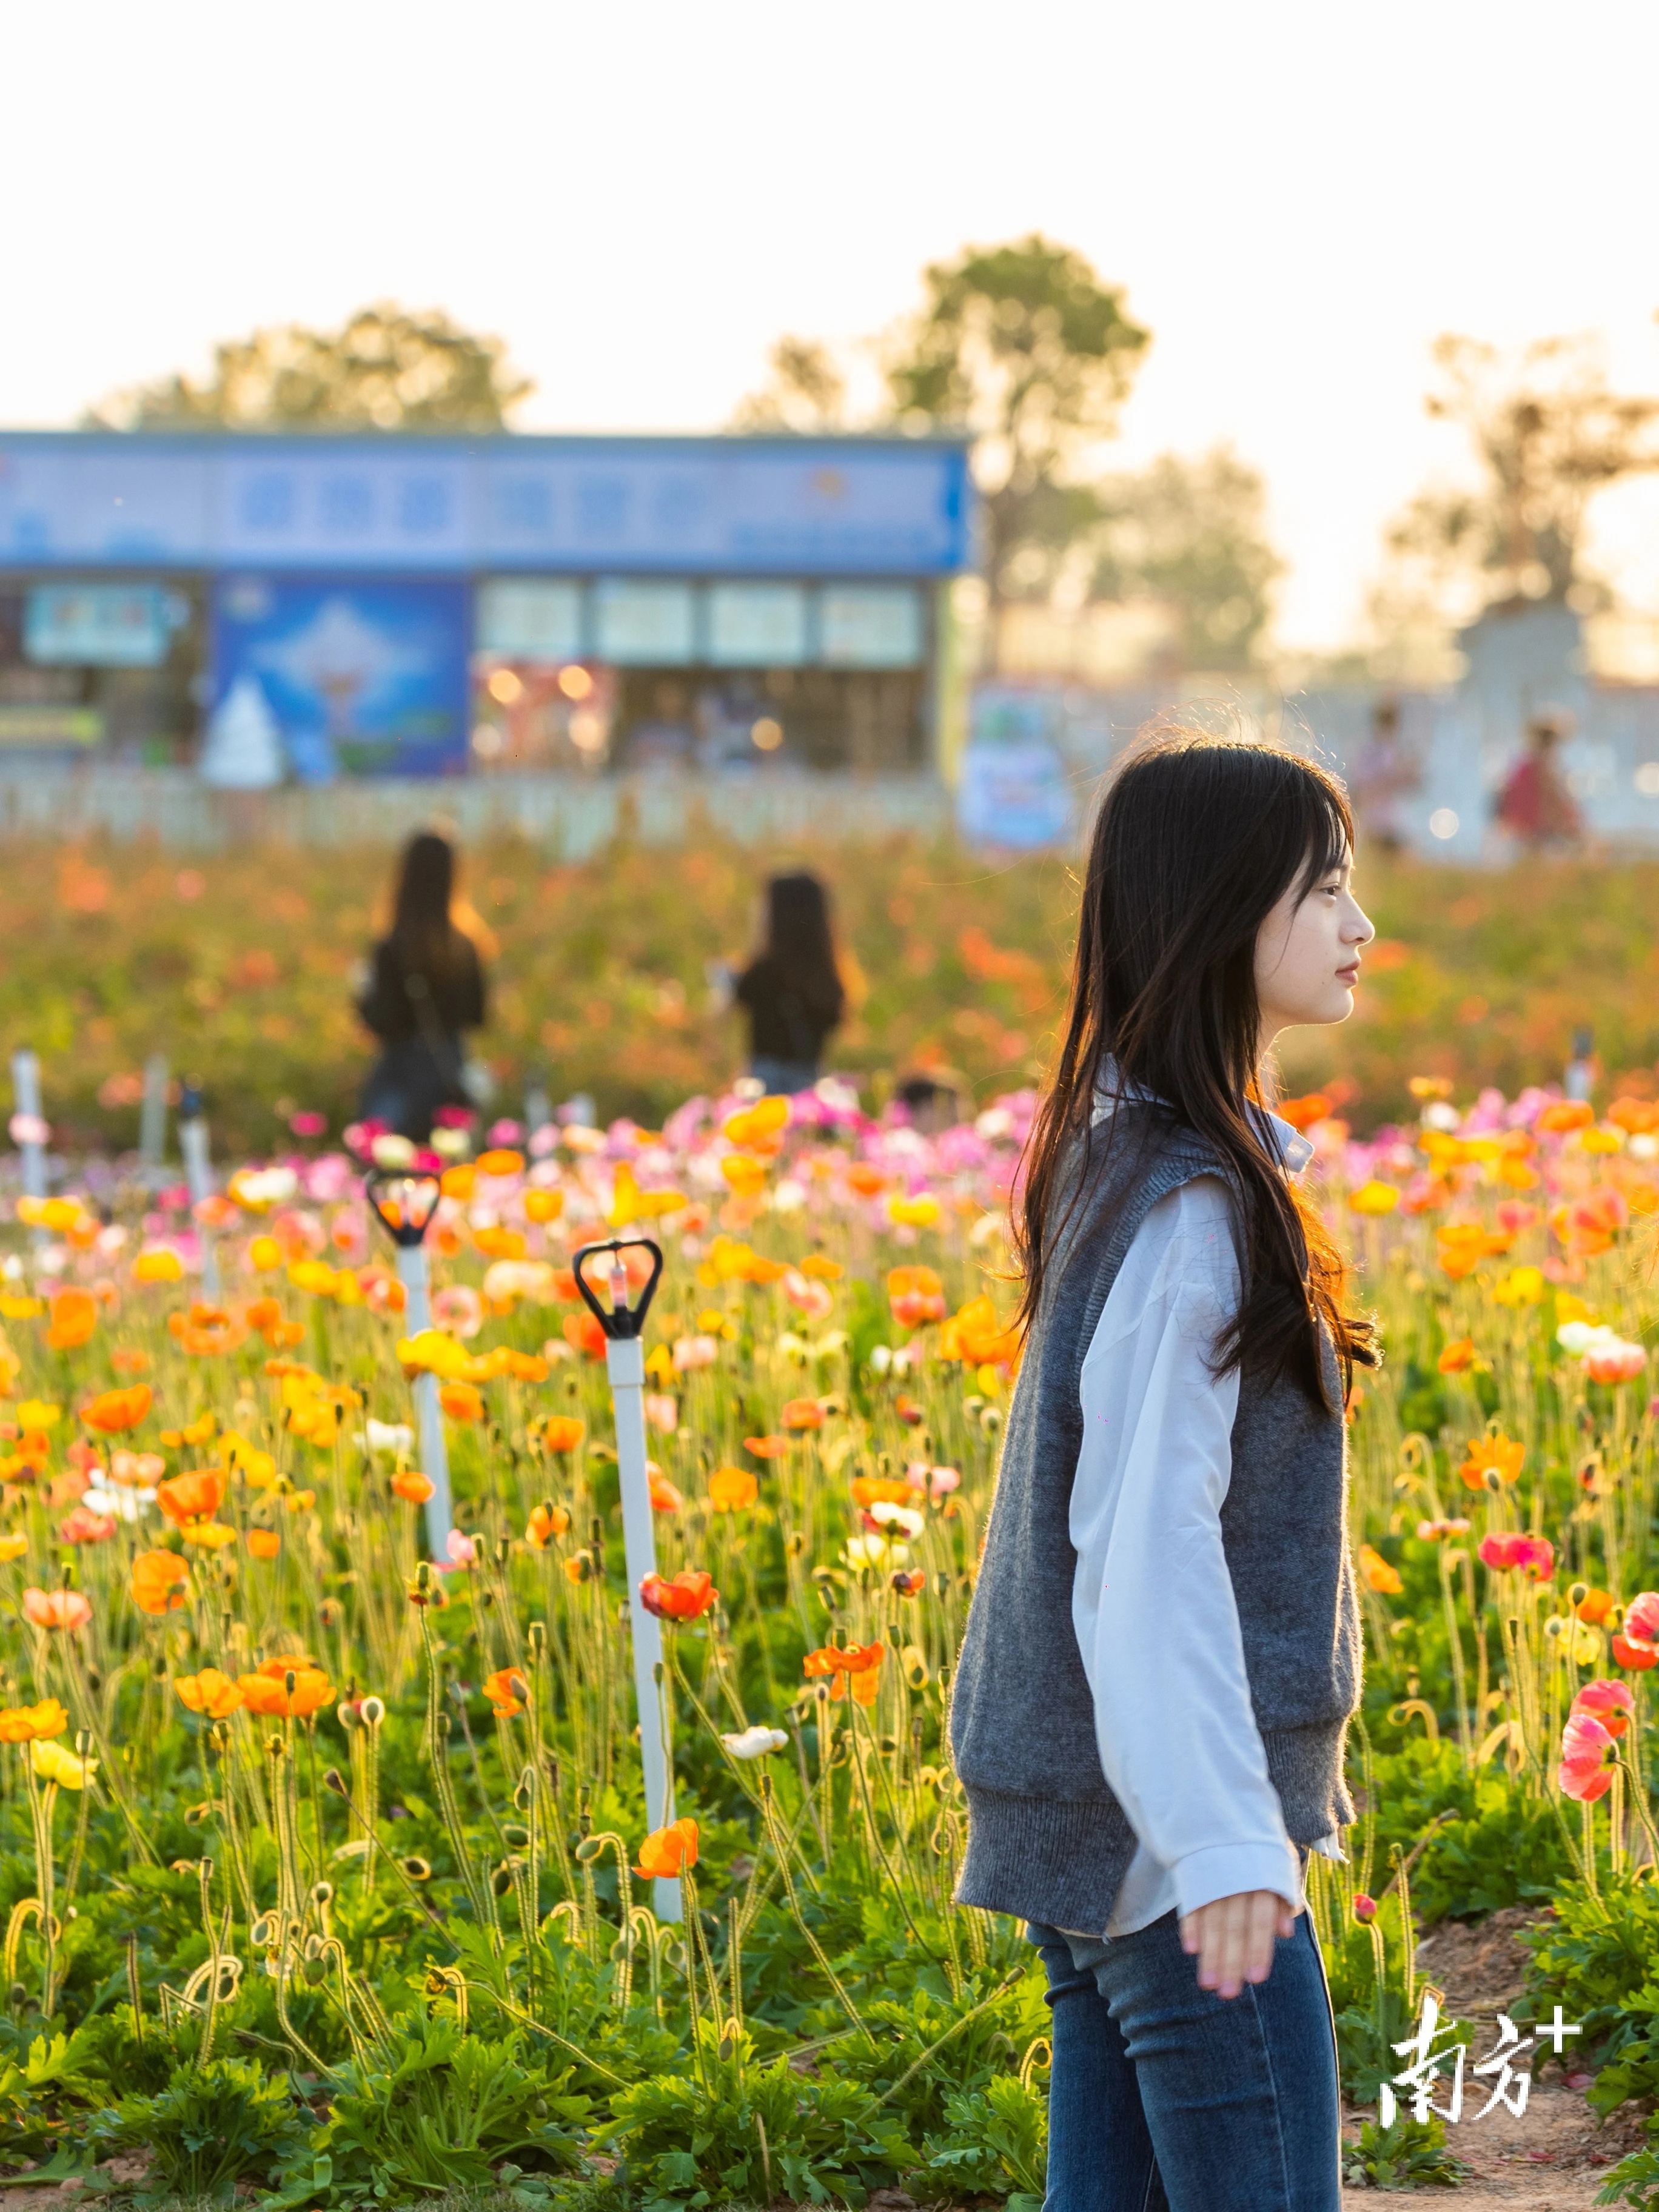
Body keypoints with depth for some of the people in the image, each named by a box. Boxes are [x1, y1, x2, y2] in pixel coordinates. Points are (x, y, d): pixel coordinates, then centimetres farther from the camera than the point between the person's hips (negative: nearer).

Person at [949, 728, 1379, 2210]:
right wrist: (1223, 1836, -30)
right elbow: (1148, 1538, -24)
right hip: (1169, 1832, -9)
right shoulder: (1189, 1206, -17)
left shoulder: (1118, 1153, 11)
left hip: (1086, 1801, 9)